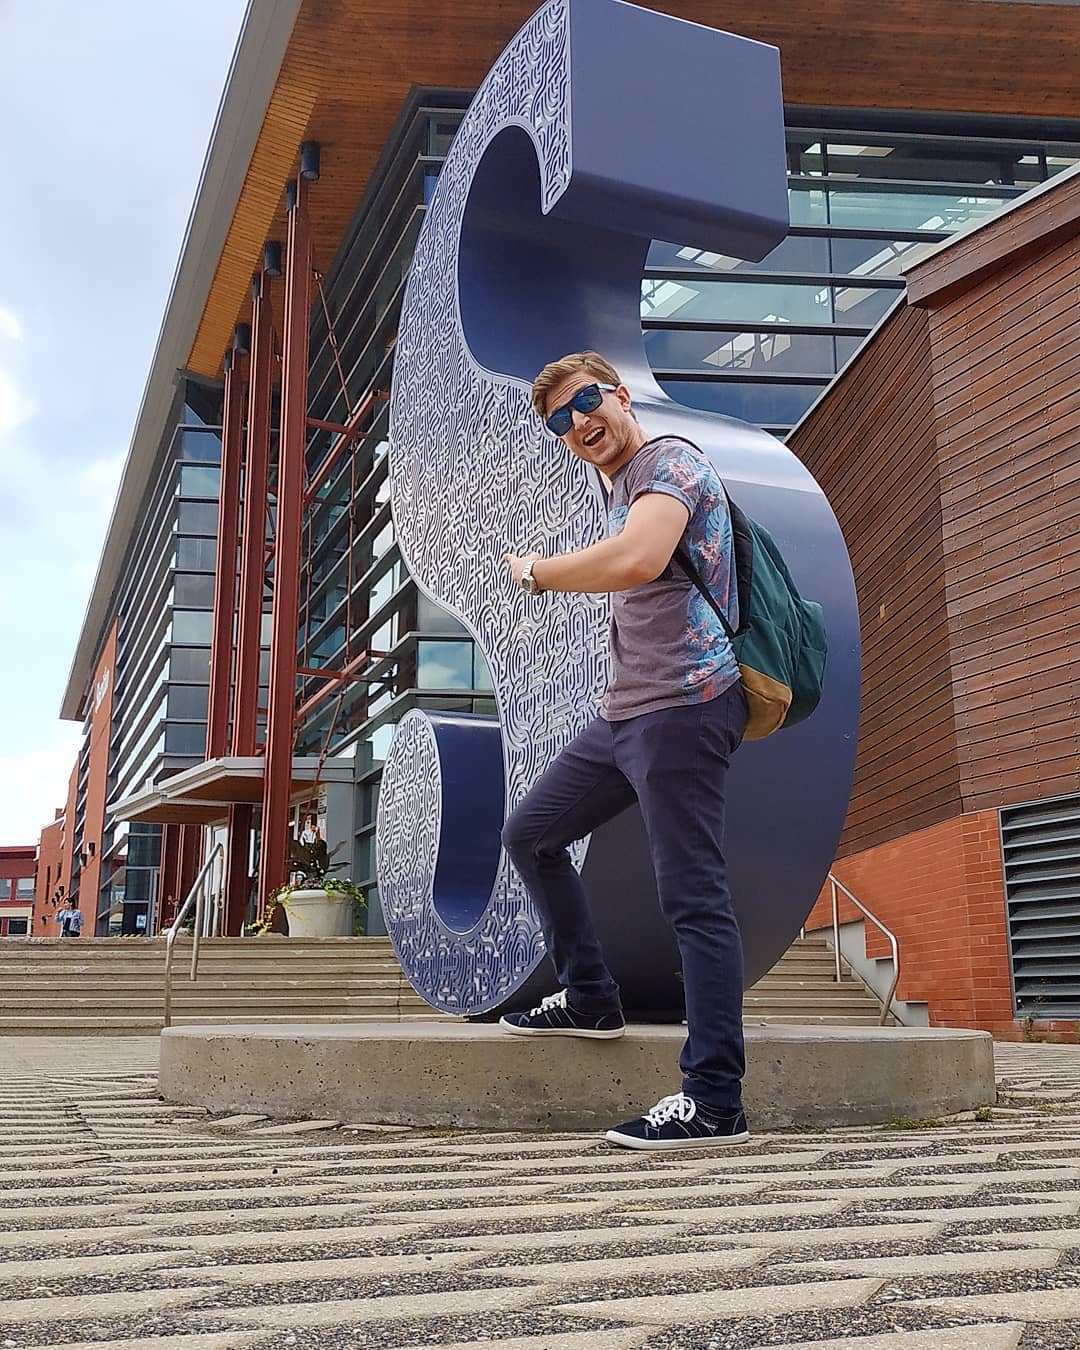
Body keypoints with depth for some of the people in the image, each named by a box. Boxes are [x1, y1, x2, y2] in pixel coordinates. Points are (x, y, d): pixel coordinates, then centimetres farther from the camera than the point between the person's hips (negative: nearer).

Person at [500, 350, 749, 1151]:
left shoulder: (671, 462, -10)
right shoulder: (622, 488, 21)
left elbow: (636, 560, -29)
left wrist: (535, 572, -14)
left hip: (682, 710, -10)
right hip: (627, 715, 10)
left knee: (694, 896, -10)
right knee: (530, 834, 17)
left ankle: (715, 1101, -6)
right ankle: (591, 1000, 27)